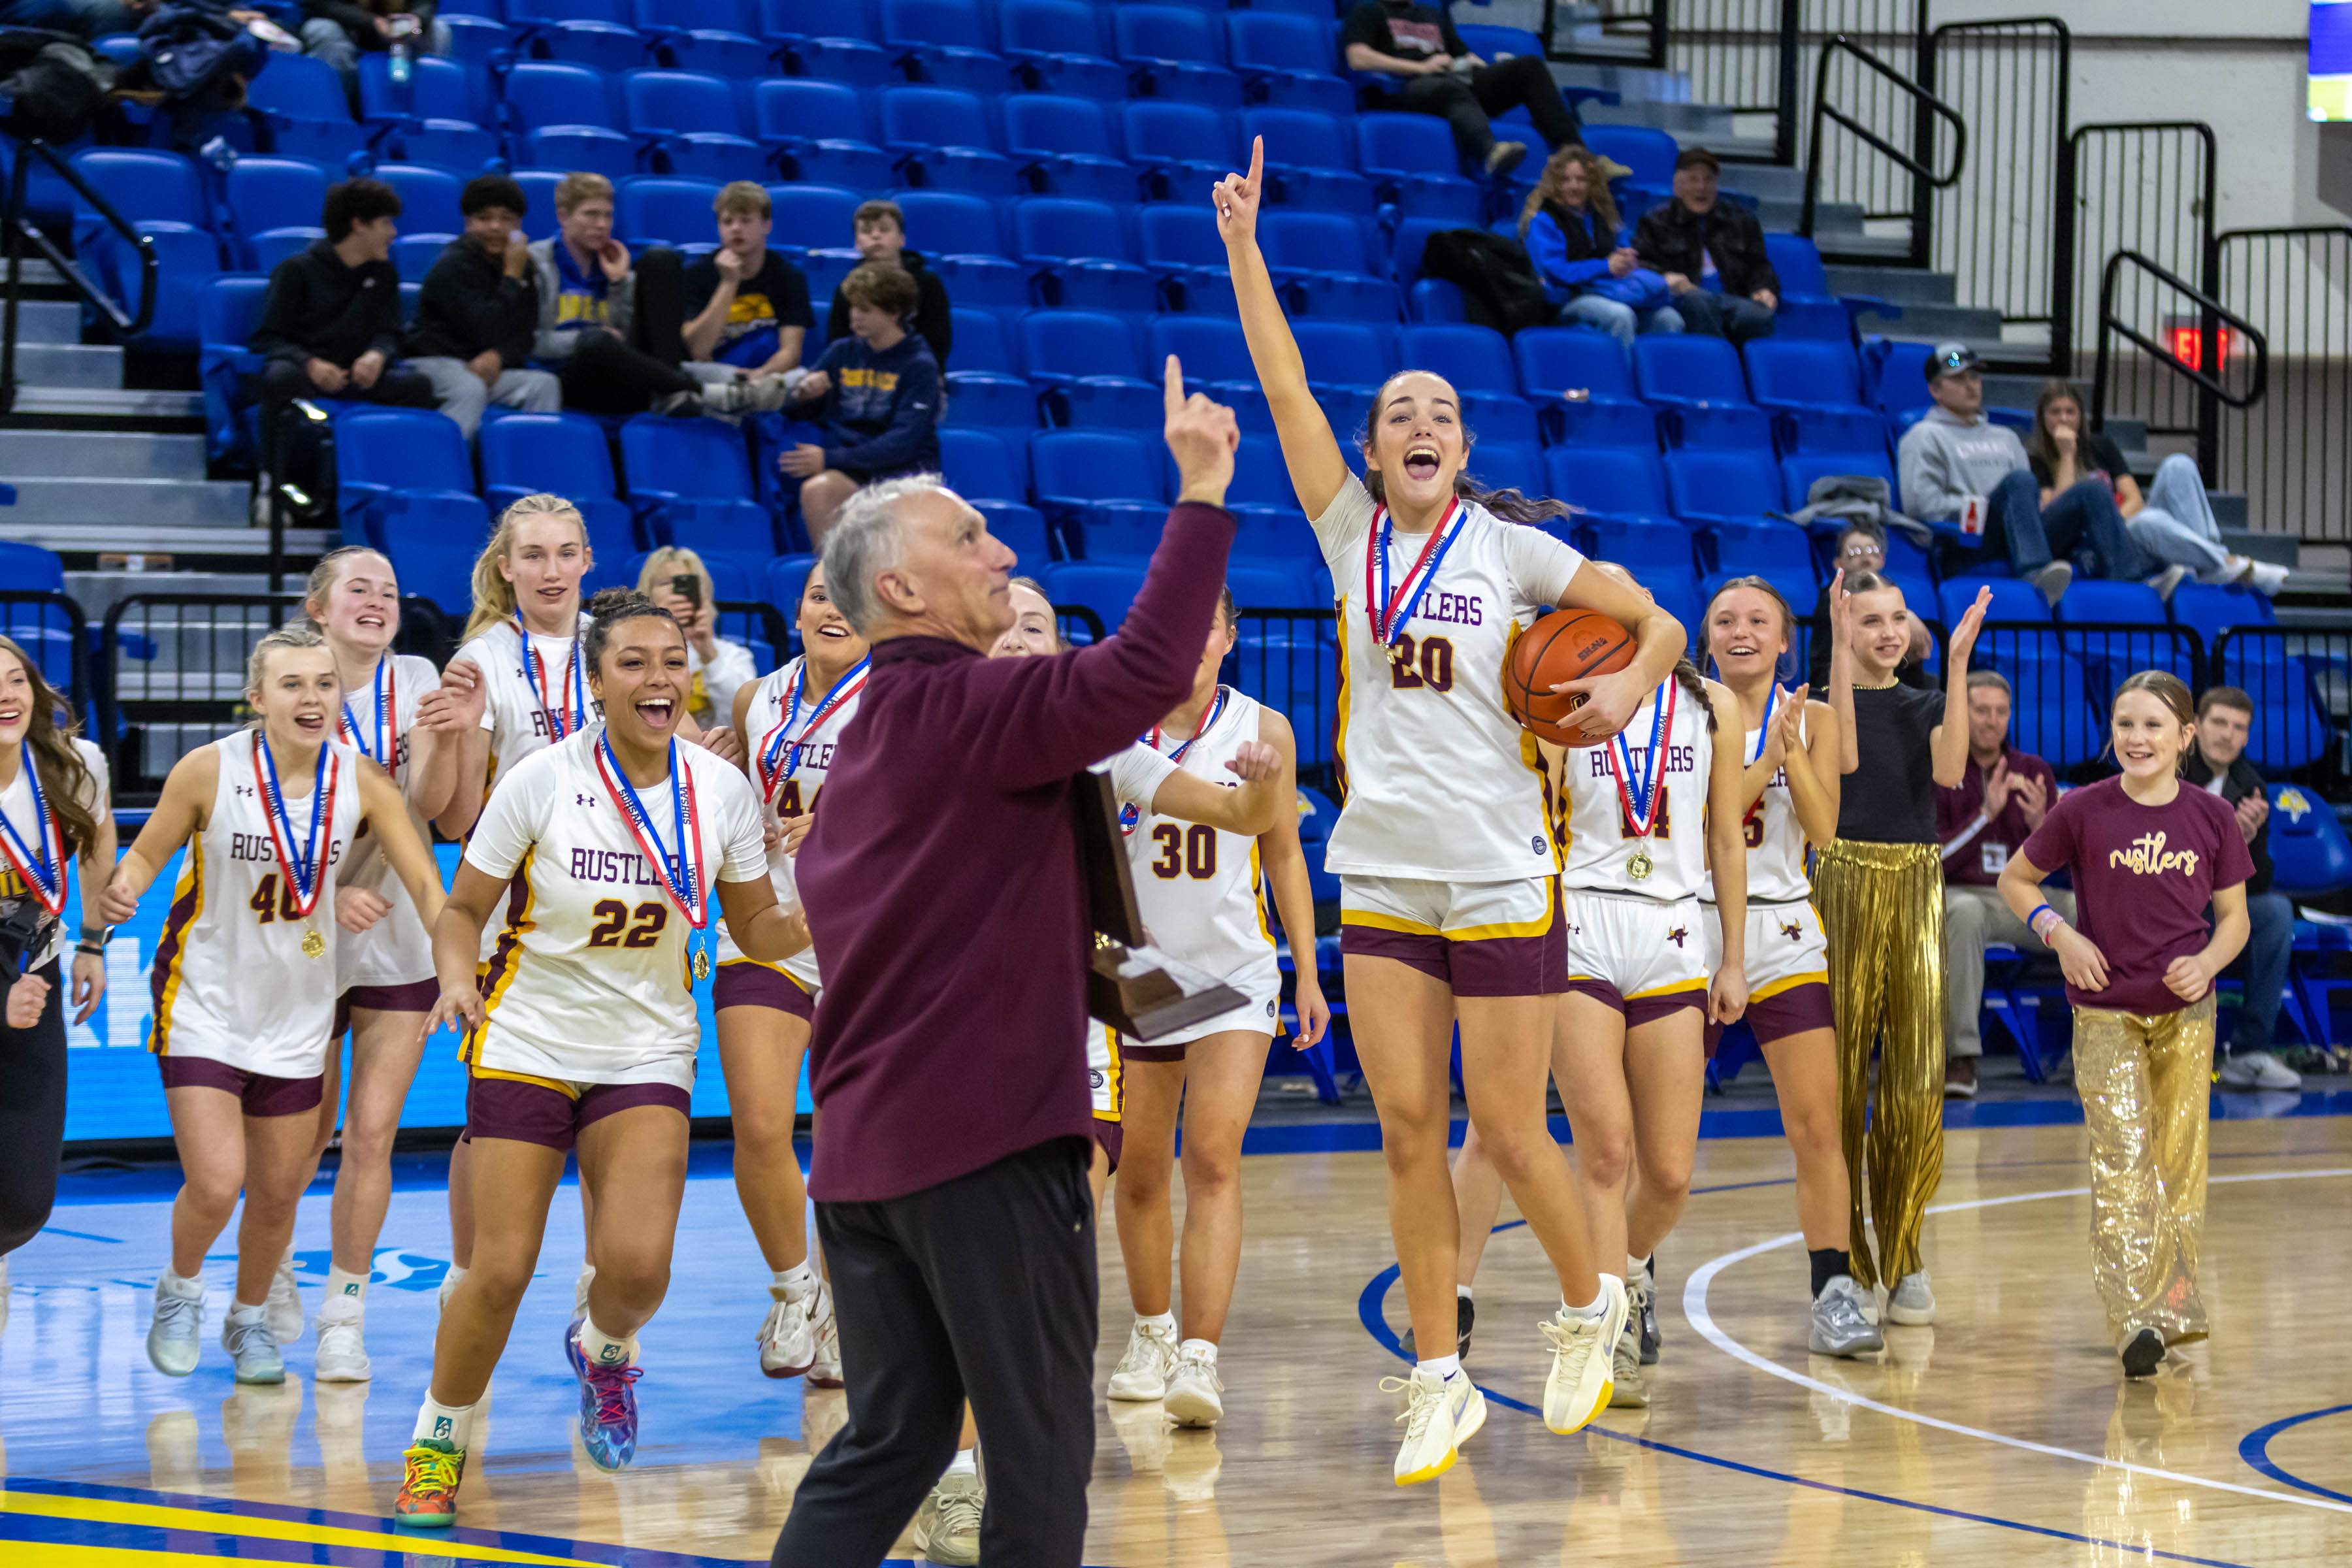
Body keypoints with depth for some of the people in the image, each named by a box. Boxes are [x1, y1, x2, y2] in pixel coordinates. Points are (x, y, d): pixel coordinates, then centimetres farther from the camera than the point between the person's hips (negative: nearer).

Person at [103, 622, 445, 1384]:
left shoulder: (362, 781, -10)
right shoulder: (210, 770, -15)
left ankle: (250, 1319, 38)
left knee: (278, 1191, 11)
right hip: (206, 1002, -3)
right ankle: (180, 1291, 19)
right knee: (215, 1185, -13)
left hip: (299, 1010, 3)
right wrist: (122, 891, -25)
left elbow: (424, 880, -8)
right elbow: (149, 851, -3)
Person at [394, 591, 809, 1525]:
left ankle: (603, 1351, 21)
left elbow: (757, 928, 6)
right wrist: (457, 977, -22)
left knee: (637, 1265, -17)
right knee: (501, 1270, -8)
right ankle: (438, 1441, 18)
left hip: (647, 1053, 2)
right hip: (529, 1044, -2)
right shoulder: (543, 781, -12)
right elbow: (464, 907, -3)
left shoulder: (722, 791, -5)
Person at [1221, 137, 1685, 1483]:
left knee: (1507, 1131, -2)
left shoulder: (1509, 548, -1)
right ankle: (1441, 1383, 8)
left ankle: (1592, 1301, 24)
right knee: (1408, 1132, 1)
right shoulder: (1355, 536, 7)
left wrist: (1626, 687, -18)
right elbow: (1285, 386, 1)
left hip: (1499, 876, -3)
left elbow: (1661, 628, 3)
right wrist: (1243, 246, -3)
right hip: (1383, 876, 3)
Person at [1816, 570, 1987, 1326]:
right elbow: (1845, 758, -19)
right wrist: (1840, 652, -23)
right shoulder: (1821, 697, 3)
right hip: (1846, 881, -3)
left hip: (1918, 888, 3)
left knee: (1918, 1079, -1)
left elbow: (1949, 769, -10)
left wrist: (1958, 664, -14)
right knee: (1841, 1072, -3)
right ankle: (1843, 1258, 5)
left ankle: (1903, 1259, 8)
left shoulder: (1926, 705, 11)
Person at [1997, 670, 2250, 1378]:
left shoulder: (2212, 818, -2)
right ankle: (2135, 1322, -22)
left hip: (2185, 1012, 2)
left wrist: (2207, 963, -13)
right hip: (2105, 1013, -2)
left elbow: (2234, 918, 7)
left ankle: (2174, 1306, 22)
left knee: (2178, 1158, 8)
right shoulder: (2083, 811, -6)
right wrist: (2058, 933, -10)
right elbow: (2014, 879, 6)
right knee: (2121, 1157, -13)